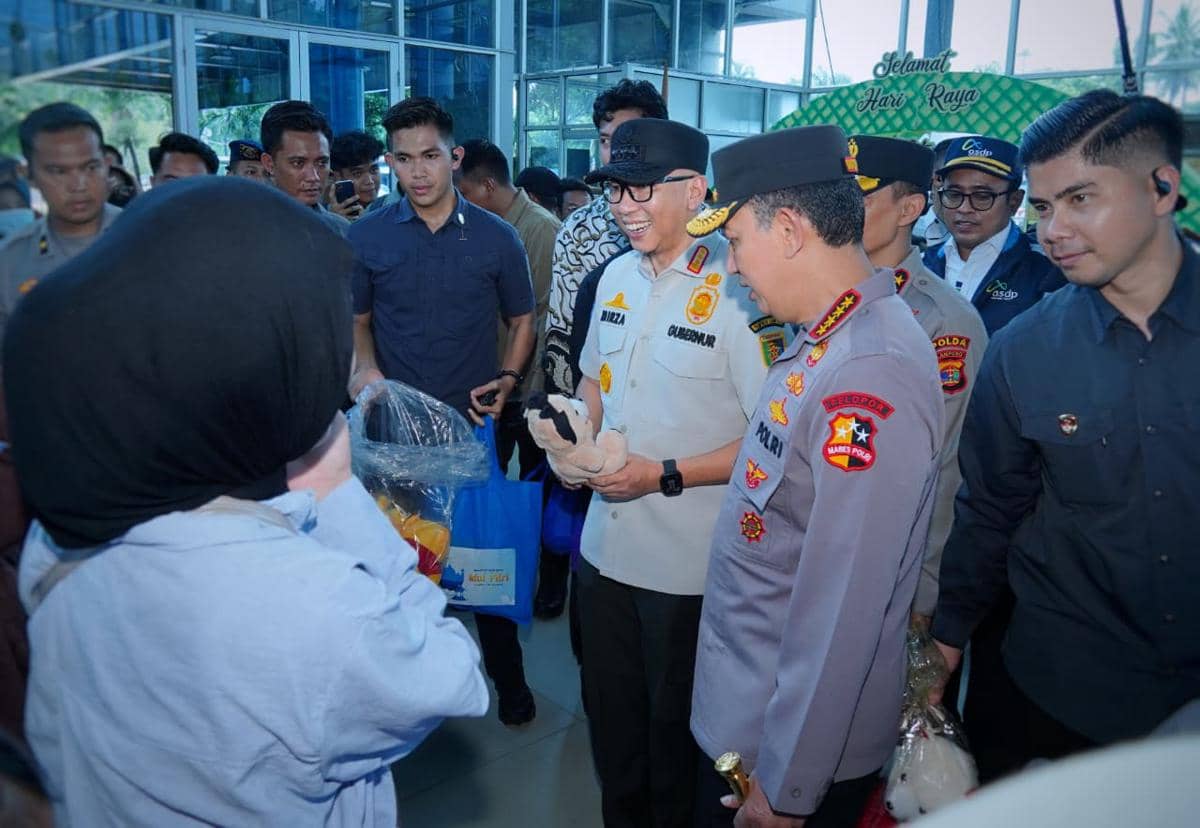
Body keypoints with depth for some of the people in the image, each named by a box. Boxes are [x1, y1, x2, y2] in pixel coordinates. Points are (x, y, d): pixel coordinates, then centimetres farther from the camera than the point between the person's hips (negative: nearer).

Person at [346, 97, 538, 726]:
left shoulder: (496, 237, -1)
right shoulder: (366, 236, 0)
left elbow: (521, 321, 8)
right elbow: (355, 318, 11)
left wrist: (507, 377, -9)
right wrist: (363, 365, -9)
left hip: (474, 421, 0)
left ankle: (508, 676, 26)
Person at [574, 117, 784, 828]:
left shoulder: (740, 292, -18)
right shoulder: (618, 276, 4)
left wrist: (664, 475, -20)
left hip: (688, 564, -6)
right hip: (605, 546, 7)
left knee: (674, 724, 16)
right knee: (611, 715, 24)